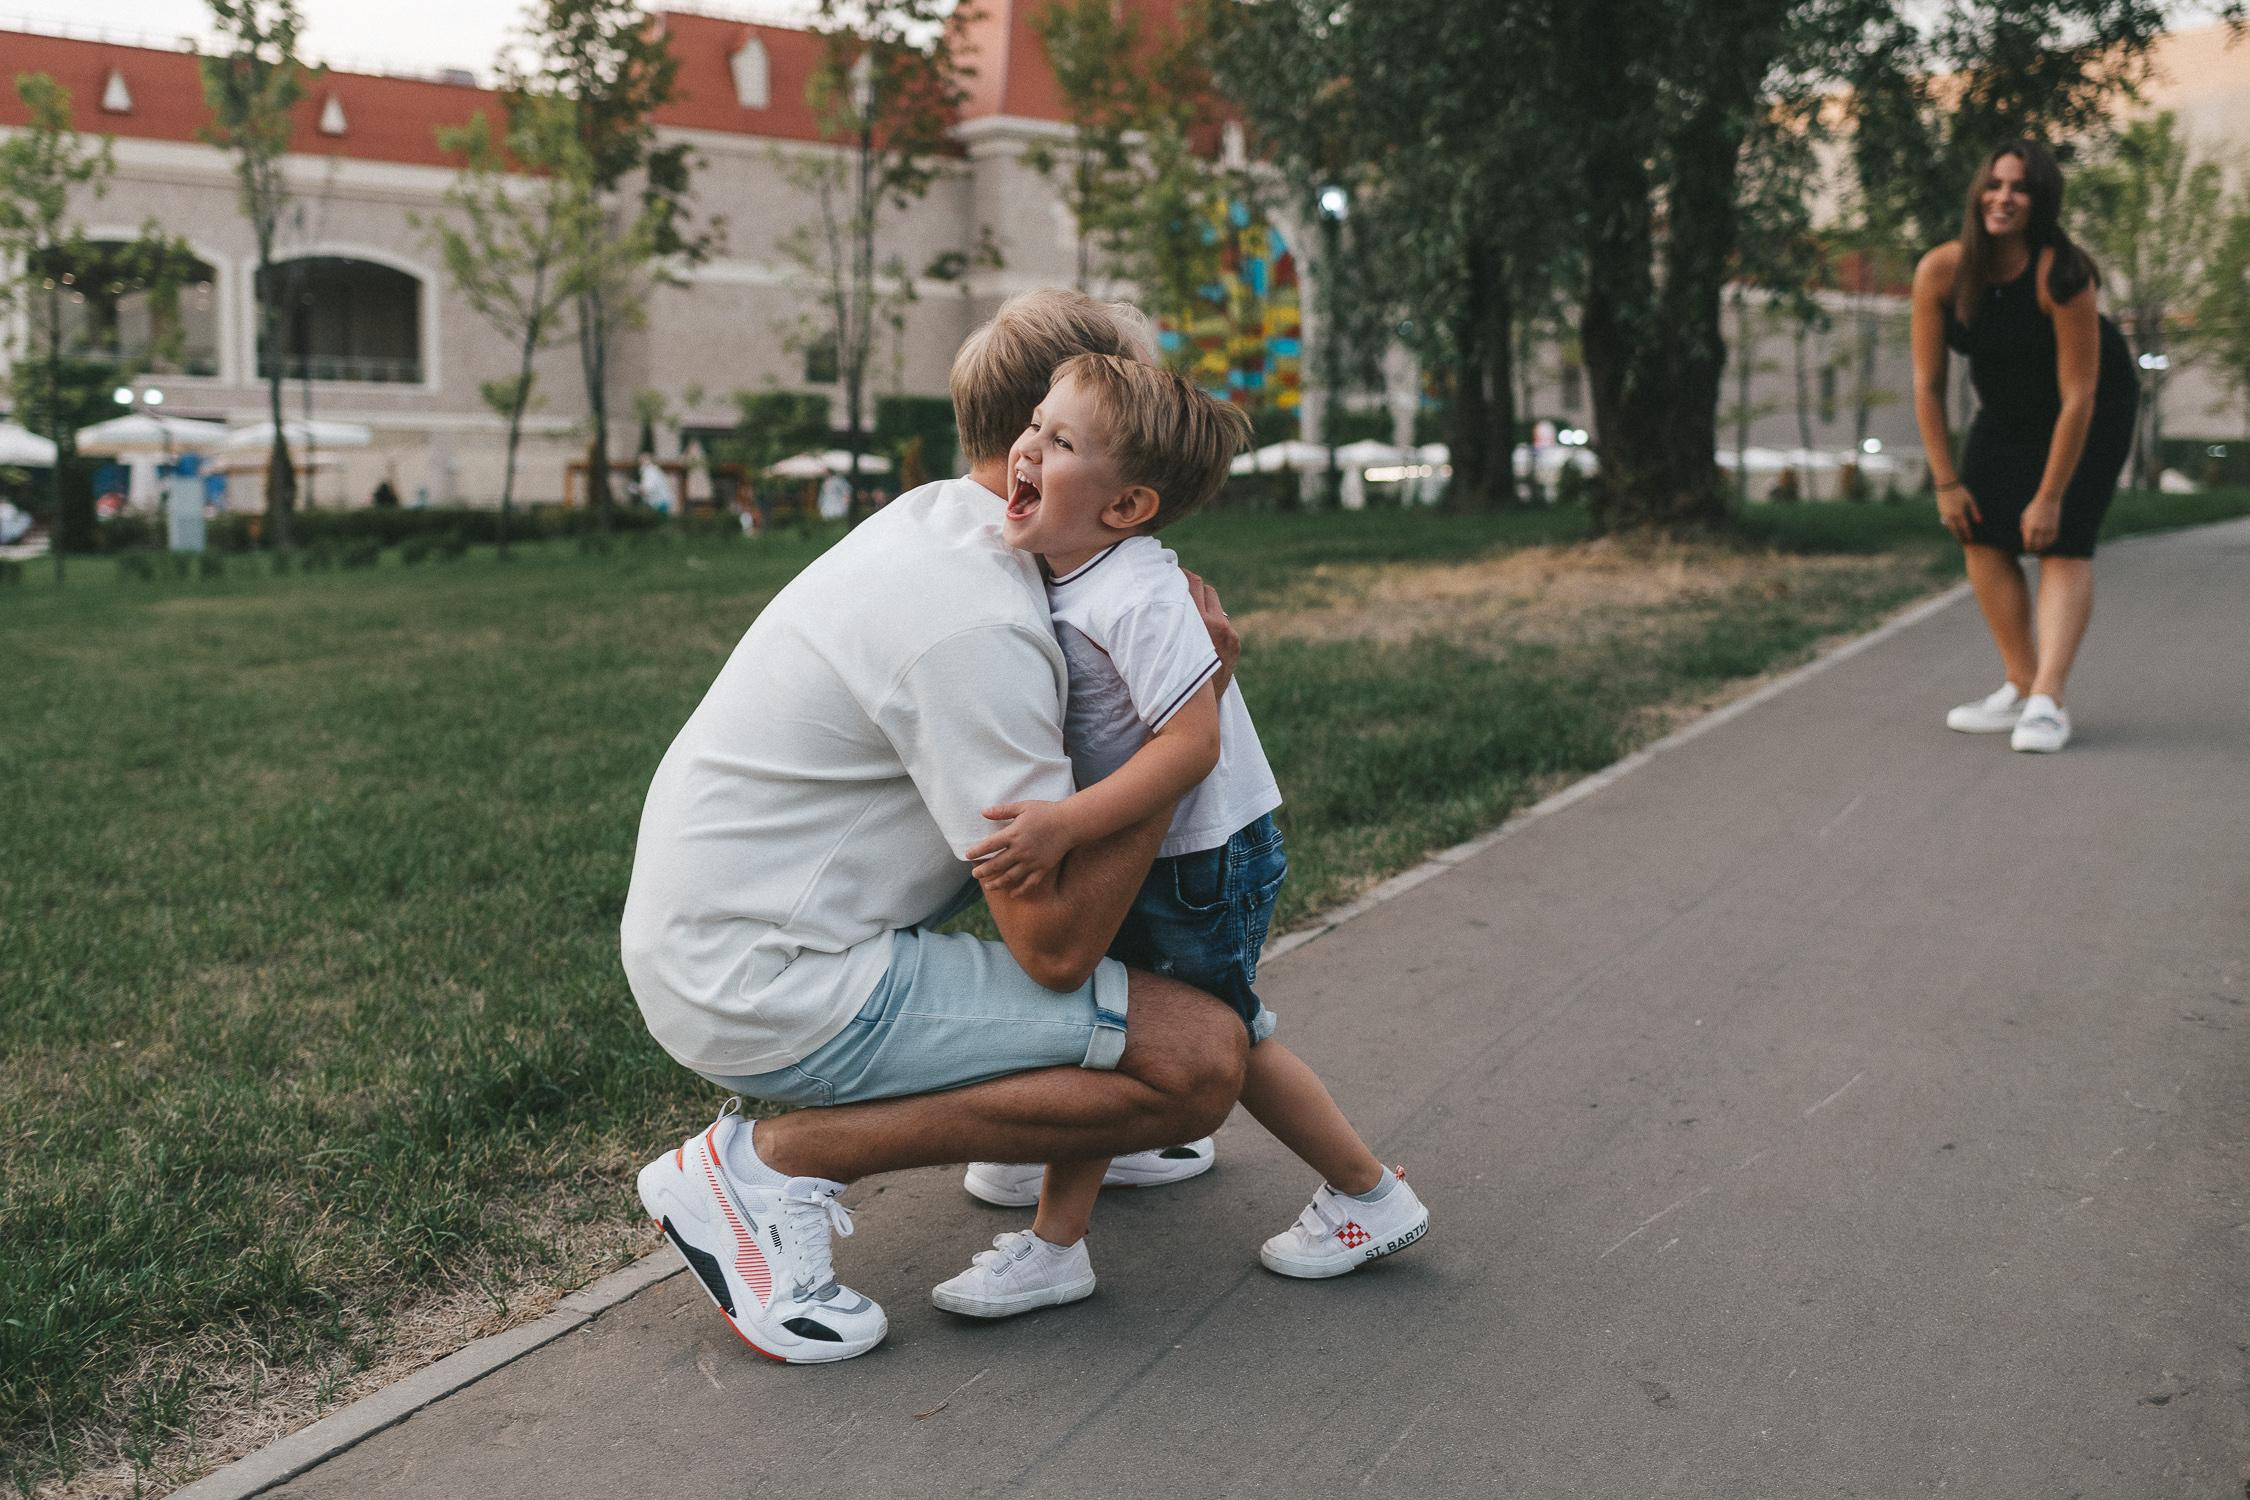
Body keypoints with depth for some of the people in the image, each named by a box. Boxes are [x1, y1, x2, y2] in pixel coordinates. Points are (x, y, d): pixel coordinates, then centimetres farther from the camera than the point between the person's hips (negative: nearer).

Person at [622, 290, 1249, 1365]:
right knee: (1201, 1057, -16)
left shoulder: (929, 521, 6)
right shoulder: (977, 627, -22)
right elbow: (1056, 946, -21)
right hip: (766, 993, -10)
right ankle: (776, 1163, -10)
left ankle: (1037, 1130, 28)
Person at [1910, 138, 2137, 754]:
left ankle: (2047, 703, -21)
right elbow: (1928, 385, -15)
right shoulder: (1940, 271, -22)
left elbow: (2077, 396, -29)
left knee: (2062, 541, -15)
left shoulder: (2062, 275, -33)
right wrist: (1946, 483, -14)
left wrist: (2050, 497, -25)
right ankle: (2020, 686, 5)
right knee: (1982, 533, -5)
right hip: (2006, 413, 4)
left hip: (2093, 413, -4)